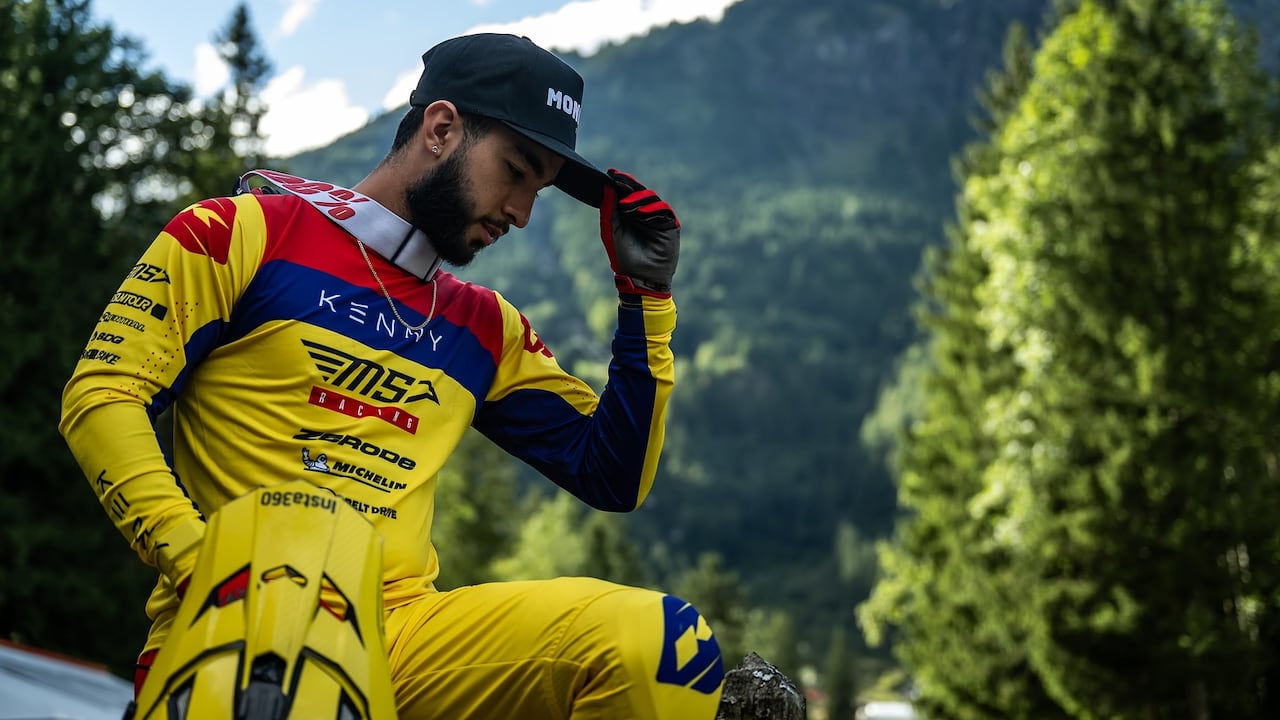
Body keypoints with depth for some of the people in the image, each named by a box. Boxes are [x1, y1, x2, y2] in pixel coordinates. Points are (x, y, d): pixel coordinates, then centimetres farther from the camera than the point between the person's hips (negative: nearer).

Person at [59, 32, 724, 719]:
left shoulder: (487, 328, 20)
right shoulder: (244, 232, 6)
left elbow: (614, 476, 19)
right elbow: (103, 397, 0)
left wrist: (645, 294, 12)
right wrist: (201, 562, -14)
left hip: (405, 633, 4)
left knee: (664, 639, -21)